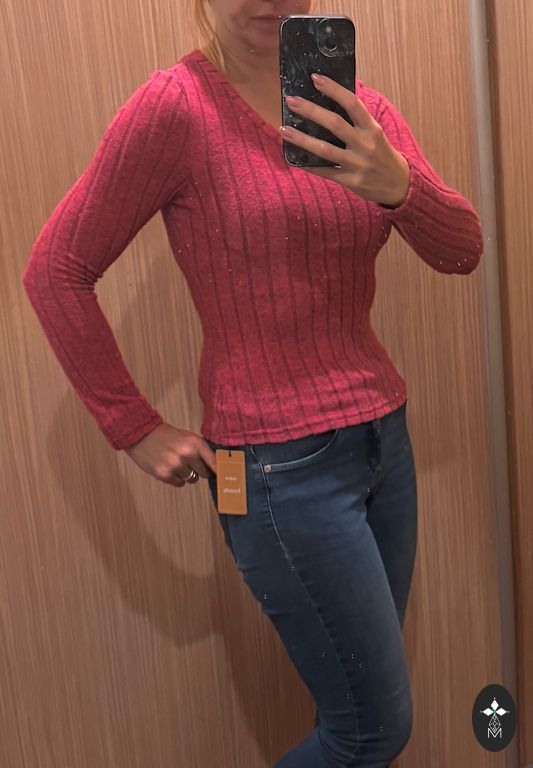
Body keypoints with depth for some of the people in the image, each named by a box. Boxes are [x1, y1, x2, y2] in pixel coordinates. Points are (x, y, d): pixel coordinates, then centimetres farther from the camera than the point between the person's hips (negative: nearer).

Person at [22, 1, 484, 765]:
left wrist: (394, 180, -25)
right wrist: (136, 429, -7)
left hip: (384, 435, 6)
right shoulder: (176, 105, -12)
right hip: (282, 463, -6)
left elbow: (461, 250, -4)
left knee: (363, 703, 18)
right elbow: (56, 270, -8)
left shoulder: (357, 107, 5)